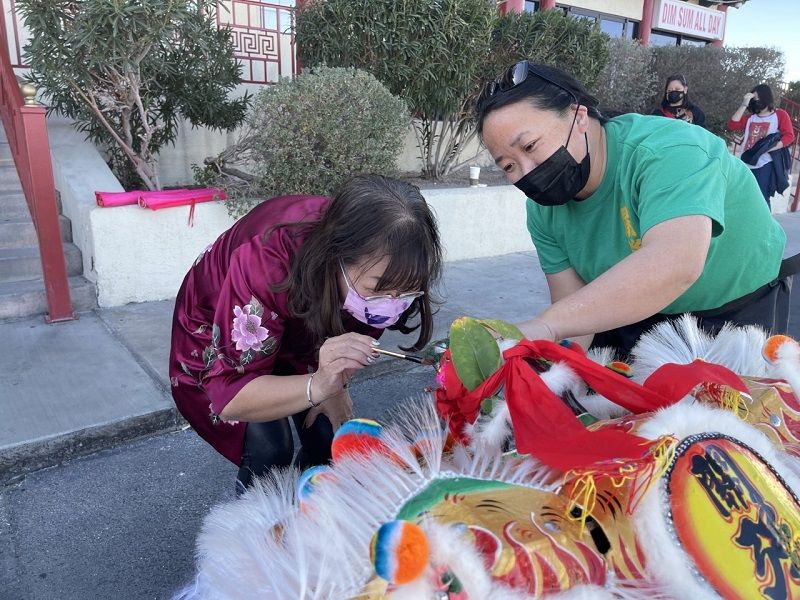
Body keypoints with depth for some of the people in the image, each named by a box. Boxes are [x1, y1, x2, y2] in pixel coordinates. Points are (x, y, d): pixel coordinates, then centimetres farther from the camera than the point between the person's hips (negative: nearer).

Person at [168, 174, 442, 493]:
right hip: (218, 339, -3)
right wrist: (319, 385, -54)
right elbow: (229, 396, -39)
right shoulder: (265, 264, -42)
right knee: (271, 450, -19)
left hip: (297, 335, 4)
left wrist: (333, 385, -20)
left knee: (328, 439, -7)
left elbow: (357, 332, -6)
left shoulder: (374, 260, -27)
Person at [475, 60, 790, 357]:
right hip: (632, 314, 5)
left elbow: (676, 265, -51)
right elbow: (575, 308, -14)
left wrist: (546, 324, -57)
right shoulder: (543, 211, -12)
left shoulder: (668, 152, -33)